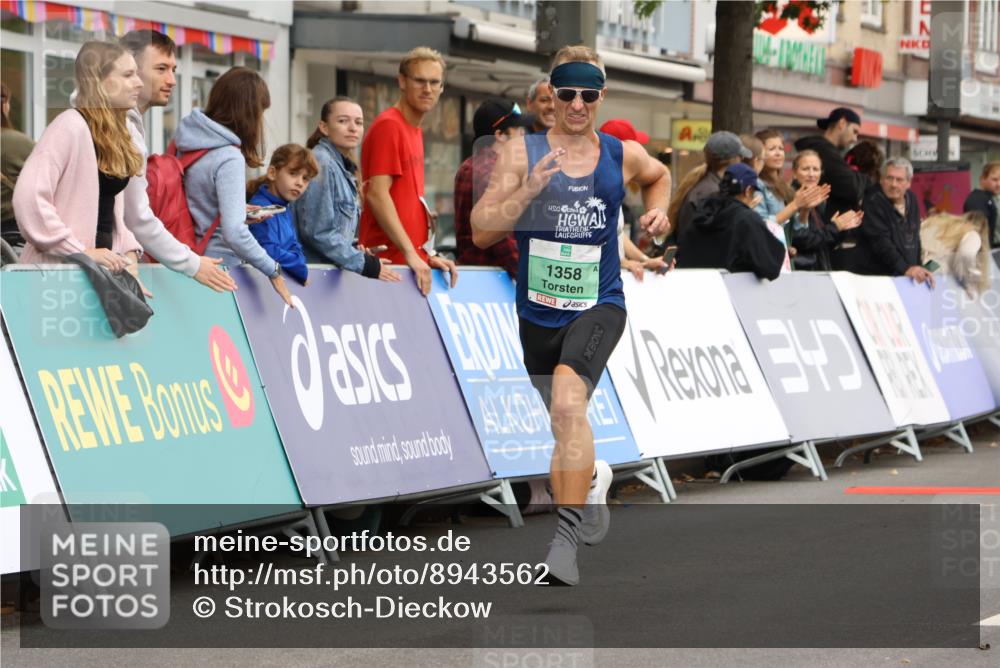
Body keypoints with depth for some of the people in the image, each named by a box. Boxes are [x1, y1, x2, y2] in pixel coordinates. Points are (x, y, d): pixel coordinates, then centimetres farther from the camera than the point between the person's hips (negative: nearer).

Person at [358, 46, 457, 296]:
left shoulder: (415, 132, 17)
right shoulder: (388, 126, -10)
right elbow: (377, 195, -18)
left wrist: (429, 254, 13)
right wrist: (411, 254, -21)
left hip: (415, 260, 9)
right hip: (390, 261, -9)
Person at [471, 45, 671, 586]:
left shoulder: (624, 155, 2)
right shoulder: (521, 153, -5)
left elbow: (659, 175, 27)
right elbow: (481, 233, -12)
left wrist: (658, 210, 8)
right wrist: (530, 189, -24)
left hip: (598, 306, -2)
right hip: (538, 313, 2)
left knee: (568, 403, -29)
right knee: (563, 421, 20)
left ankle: (567, 533, -28)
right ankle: (591, 481, 55)